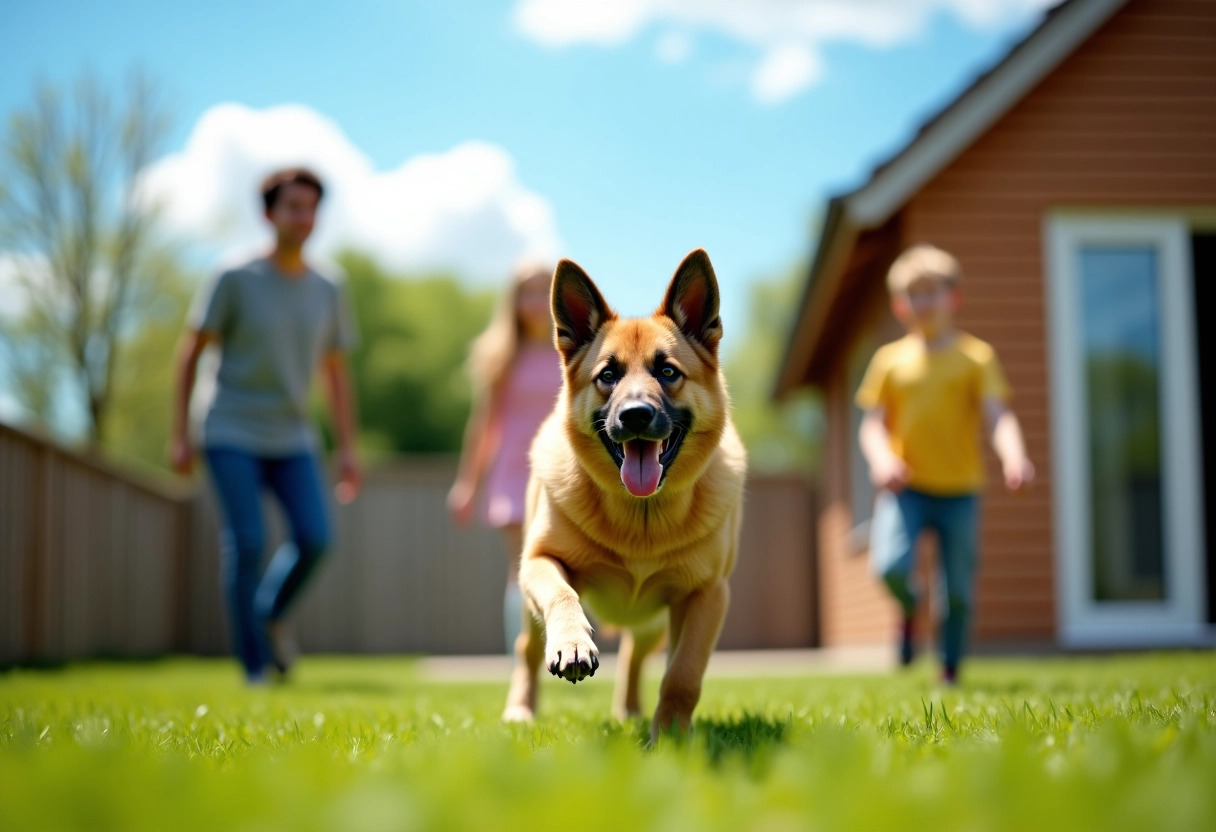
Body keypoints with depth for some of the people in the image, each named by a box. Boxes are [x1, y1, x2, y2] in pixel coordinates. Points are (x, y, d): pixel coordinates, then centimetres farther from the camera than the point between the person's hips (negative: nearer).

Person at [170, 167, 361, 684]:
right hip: (231, 435, -3)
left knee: (314, 537, -12)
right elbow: (190, 352, 0)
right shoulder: (236, 282, -5)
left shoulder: (326, 293, 6)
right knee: (246, 544, -10)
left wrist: (348, 450, 6)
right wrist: (179, 435, -3)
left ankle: (271, 614, 18)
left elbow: (336, 375, 12)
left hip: (292, 438, 3)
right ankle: (255, 666, 2)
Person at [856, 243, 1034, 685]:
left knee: (959, 589, 3)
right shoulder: (890, 359, 8)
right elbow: (872, 423, 4)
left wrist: (1013, 456, -27)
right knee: (890, 566, -22)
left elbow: (998, 416, -6)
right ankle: (908, 608, 12)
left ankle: (950, 670, 23)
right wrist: (882, 458, -18)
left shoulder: (975, 356, 4)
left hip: (959, 489, 0)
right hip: (906, 487, 0)